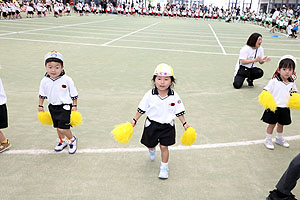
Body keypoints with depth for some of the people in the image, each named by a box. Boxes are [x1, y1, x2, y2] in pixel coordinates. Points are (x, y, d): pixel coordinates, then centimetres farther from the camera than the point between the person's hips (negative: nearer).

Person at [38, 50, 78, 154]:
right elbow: (42, 94, 12)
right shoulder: (44, 81, -4)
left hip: (65, 107, -5)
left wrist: (74, 106, -5)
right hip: (53, 107, 5)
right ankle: (62, 141, 42)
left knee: (63, 128, -11)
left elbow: (74, 94, -6)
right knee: (57, 127, 17)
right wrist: (40, 106, 14)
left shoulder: (67, 80, -16)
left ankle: (72, 140, 18)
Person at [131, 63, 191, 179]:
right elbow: (141, 109, -3)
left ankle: (164, 167, 24)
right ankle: (152, 150, 55)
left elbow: (179, 111, 1)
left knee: (164, 146, 1)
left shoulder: (174, 96, -11)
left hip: (167, 126, -1)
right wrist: (134, 120, -1)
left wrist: (184, 123, 0)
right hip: (152, 124, 1)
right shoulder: (149, 95, -13)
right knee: (150, 144, 16)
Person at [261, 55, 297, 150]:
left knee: (281, 124, 19)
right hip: (274, 107, -5)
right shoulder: (274, 81, -14)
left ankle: (279, 139, 40)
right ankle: (268, 140, 23)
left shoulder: (292, 83, 2)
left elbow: (294, 92, 16)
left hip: (285, 108, 5)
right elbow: (266, 91, -13)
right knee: (272, 124, 5)